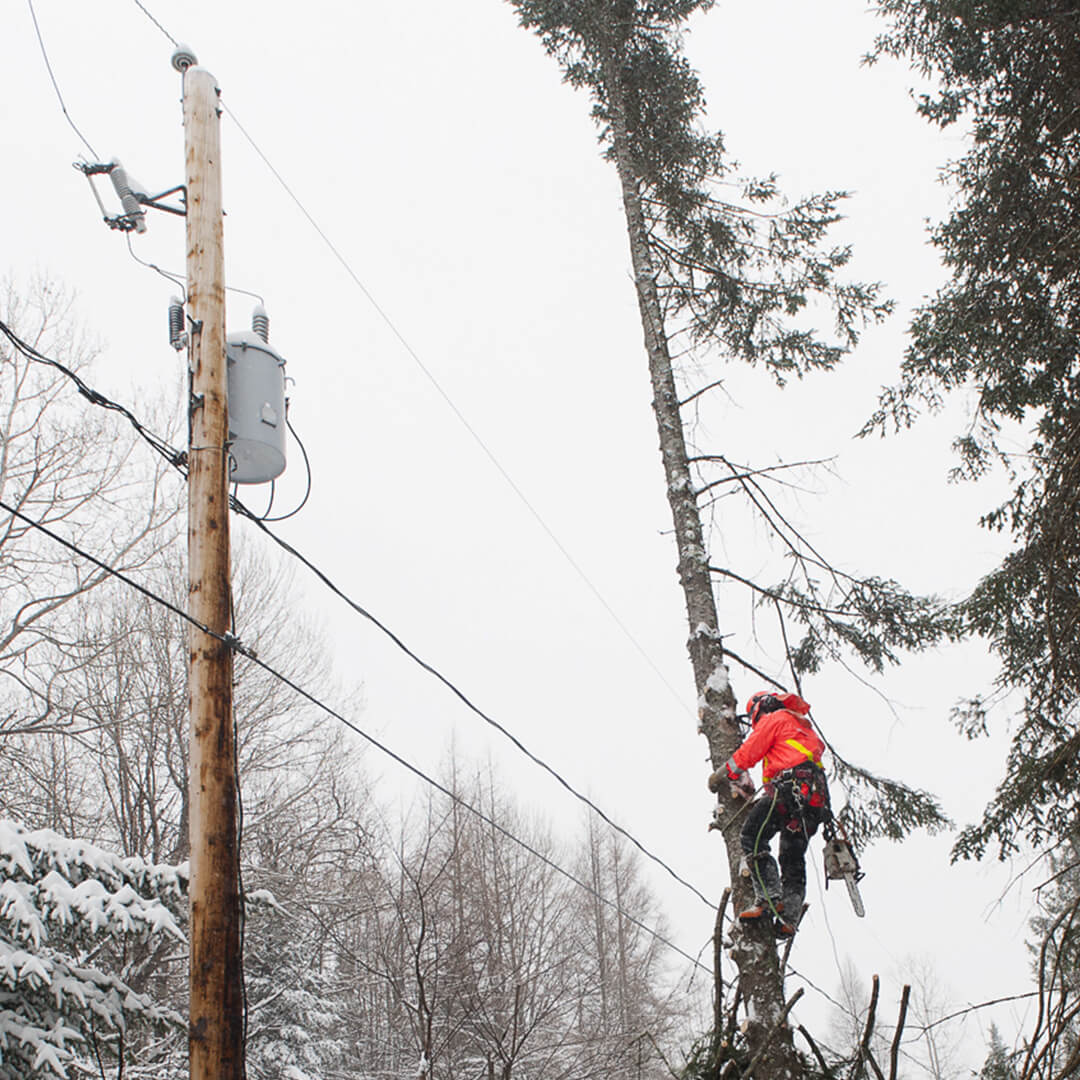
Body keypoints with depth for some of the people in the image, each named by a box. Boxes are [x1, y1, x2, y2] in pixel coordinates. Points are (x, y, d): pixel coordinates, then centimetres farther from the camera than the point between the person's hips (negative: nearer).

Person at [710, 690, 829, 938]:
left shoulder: (775, 719, 12)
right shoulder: (807, 731, 39)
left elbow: (748, 753, 8)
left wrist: (721, 775, 22)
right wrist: (763, 801, 31)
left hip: (790, 786, -9)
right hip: (816, 800, 9)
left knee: (752, 837, -14)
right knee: (793, 859, 7)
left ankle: (769, 899, -25)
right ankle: (788, 918, -5)